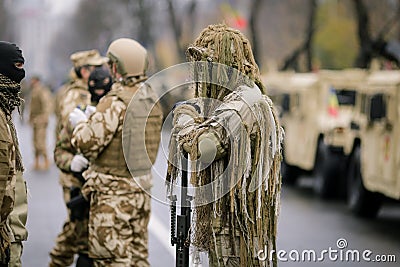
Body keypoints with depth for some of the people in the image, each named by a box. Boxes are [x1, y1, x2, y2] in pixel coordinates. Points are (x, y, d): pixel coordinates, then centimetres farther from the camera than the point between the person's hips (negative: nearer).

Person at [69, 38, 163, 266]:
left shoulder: (115, 102, -19)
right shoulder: (152, 100, 6)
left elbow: (88, 143, -21)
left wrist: (81, 124, 1)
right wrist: (95, 118, 19)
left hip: (112, 195, -8)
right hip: (142, 189, 8)